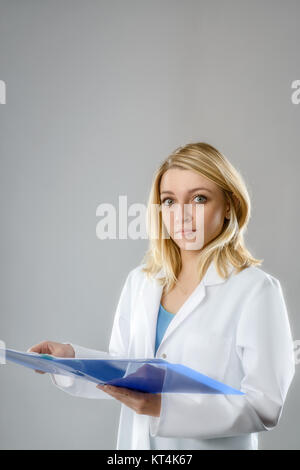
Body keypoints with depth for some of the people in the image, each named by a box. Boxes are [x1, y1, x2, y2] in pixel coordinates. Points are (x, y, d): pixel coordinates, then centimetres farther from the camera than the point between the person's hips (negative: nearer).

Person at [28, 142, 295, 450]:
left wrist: (166, 407, -29)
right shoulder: (140, 280, 1)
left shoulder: (255, 289, -16)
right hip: (138, 441, 5)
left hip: (213, 444, -4)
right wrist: (71, 357, -12)